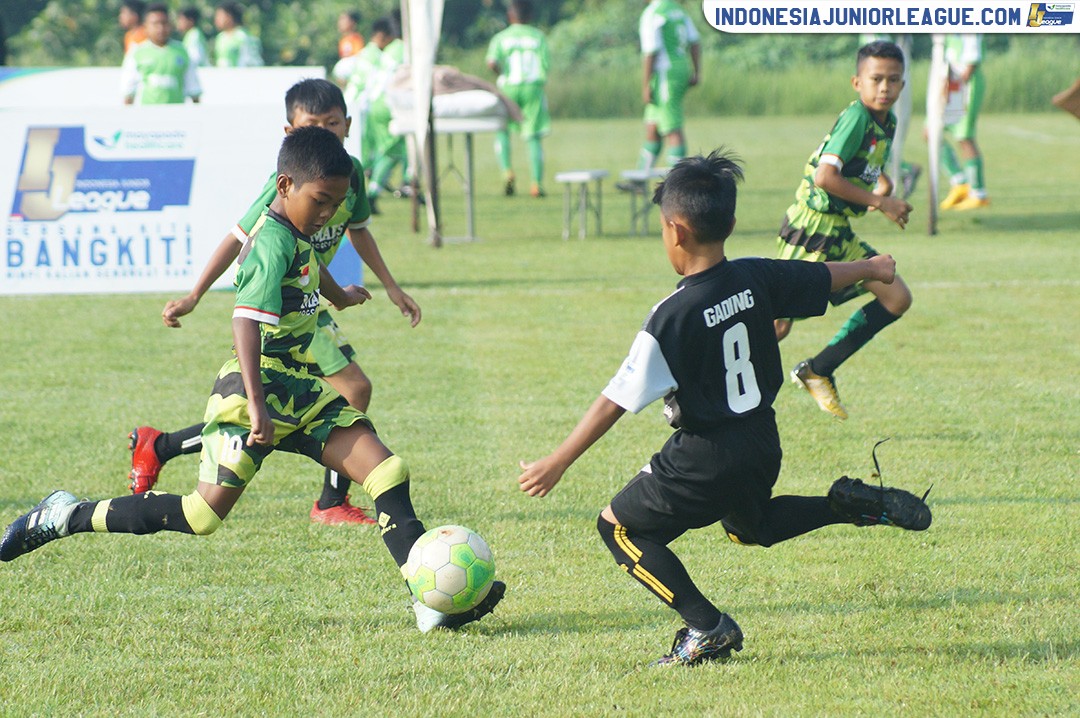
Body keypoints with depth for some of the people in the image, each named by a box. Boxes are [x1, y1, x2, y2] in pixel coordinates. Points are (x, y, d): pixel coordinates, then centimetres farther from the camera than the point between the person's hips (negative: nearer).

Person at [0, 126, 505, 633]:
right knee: (203, 515, -10)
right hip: (258, 389, -9)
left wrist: (338, 295, 61)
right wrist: (256, 405, -39)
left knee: (388, 473, -6)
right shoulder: (274, 244, -18)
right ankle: (67, 517, 4)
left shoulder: (294, 235, 13)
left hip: (300, 392, 9)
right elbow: (247, 320, -29)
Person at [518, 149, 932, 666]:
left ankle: (707, 628, -1)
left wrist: (557, 463, -17)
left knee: (620, 527, 7)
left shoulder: (673, 316, -23)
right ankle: (851, 505, 16)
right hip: (762, 445, 8)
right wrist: (871, 268, 37)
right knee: (750, 526, 36)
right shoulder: (757, 279, -5)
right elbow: (824, 276, 15)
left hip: (704, 460, -8)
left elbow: (617, 400, -22)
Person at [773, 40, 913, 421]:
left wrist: (881, 184, 4)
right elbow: (825, 176, -28)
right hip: (809, 230, -9)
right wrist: (880, 202, -21)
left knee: (897, 299, 4)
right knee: (777, 324, -7)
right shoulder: (856, 117, -19)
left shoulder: (886, 122, 8)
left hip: (840, 236, 9)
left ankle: (817, 371, 11)